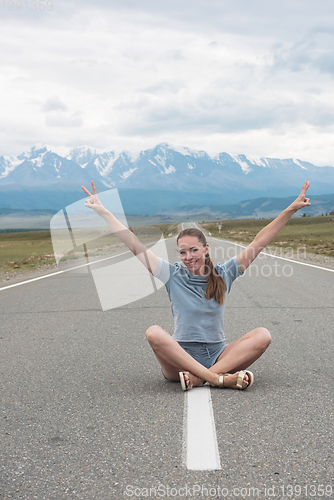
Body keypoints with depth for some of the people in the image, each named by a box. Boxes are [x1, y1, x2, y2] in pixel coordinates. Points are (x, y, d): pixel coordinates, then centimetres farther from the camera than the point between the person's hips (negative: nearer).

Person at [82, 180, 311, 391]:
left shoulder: (223, 274, 5)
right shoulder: (173, 275, 2)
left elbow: (258, 244, 3)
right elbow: (135, 244, -2)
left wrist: (290, 210, 0)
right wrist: (103, 212, -5)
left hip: (218, 354, 2)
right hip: (180, 356, -1)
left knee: (263, 335, -22)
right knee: (154, 333, -32)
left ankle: (198, 377, -32)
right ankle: (220, 378, -38)